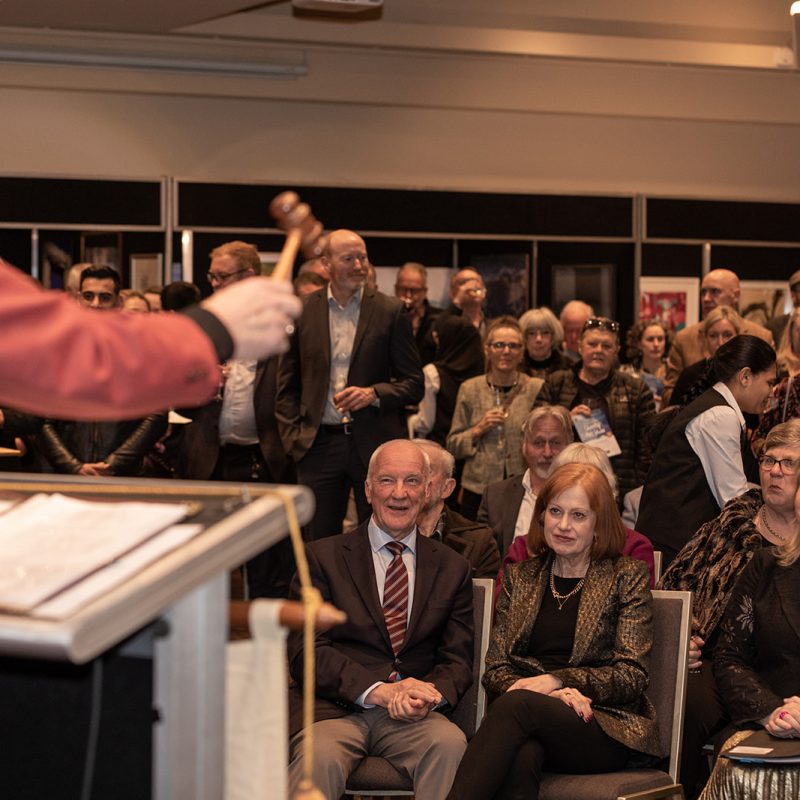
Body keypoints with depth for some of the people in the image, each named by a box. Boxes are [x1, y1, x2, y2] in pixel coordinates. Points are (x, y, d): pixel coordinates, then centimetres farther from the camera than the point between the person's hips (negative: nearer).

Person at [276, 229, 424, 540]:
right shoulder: (302, 311, 6)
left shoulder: (390, 311, 2)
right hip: (319, 444, 1)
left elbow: (414, 384, 3)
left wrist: (374, 394, -14)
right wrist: (293, 438, 1)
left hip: (374, 443, -1)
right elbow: (287, 386, 11)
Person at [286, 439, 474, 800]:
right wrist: (377, 691, -17)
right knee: (321, 757, -36)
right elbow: (304, 651, -2)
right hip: (335, 708, -2)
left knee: (450, 745, -32)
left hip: (413, 716, 3)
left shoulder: (453, 568, 17)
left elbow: (458, 659, 12)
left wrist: (431, 693, -14)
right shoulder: (323, 557, 9)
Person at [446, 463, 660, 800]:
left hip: (606, 728, -2)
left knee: (517, 704, -34)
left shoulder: (627, 577, 9)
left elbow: (632, 676, 1)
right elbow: (495, 669, 10)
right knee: (522, 755, -37)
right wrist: (550, 694, -11)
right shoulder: (519, 577, 18)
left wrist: (557, 680, -14)